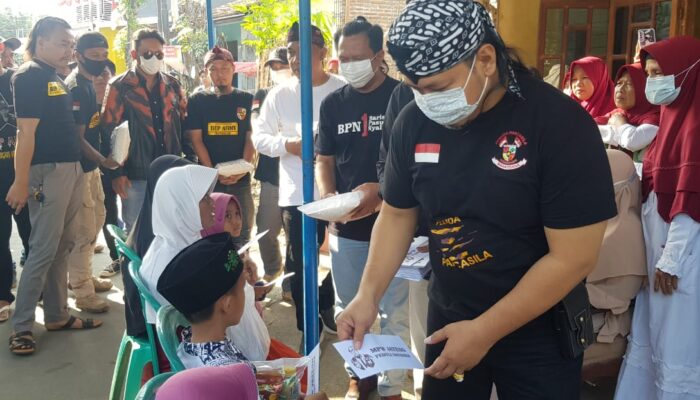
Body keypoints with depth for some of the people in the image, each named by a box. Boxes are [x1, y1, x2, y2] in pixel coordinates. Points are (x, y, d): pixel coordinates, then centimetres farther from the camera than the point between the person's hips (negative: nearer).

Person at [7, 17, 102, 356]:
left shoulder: (56, 79, 16)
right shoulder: (29, 76, -10)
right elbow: (26, 131, -17)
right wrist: (21, 183, -19)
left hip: (72, 168, 9)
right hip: (48, 172, -9)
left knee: (63, 246, 13)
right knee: (44, 249, -5)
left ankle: (57, 315, 23)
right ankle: (21, 327, 4)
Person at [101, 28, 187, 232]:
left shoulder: (173, 86, 9)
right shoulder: (120, 87, -3)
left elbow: (184, 125, 13)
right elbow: (109, 132, -5)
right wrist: (116, 173, -9)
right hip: (135, 175, -4)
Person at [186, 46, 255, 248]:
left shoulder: (246, 100, 6)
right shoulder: (198, 100, 4)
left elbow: (250, 139, 3)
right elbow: (196, 140, -1)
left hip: (240, 180, 1)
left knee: (241, 234, 6)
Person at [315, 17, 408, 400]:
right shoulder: (332, 104, 7)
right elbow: (324, 160, 11)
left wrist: (381, 190, -22)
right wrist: (328, 197, -9)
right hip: (345, 226, 4)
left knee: (394, 311, 4)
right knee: (348, 308, 15)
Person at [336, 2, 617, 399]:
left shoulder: (561, 123, -21)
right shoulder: (413, 122, -7)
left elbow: (573, 257, -21)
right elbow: (397, 214, 5)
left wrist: (485, 332, -20)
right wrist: (369, 295, -8)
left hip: (537, 332, -4)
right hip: (447, 319, 4)